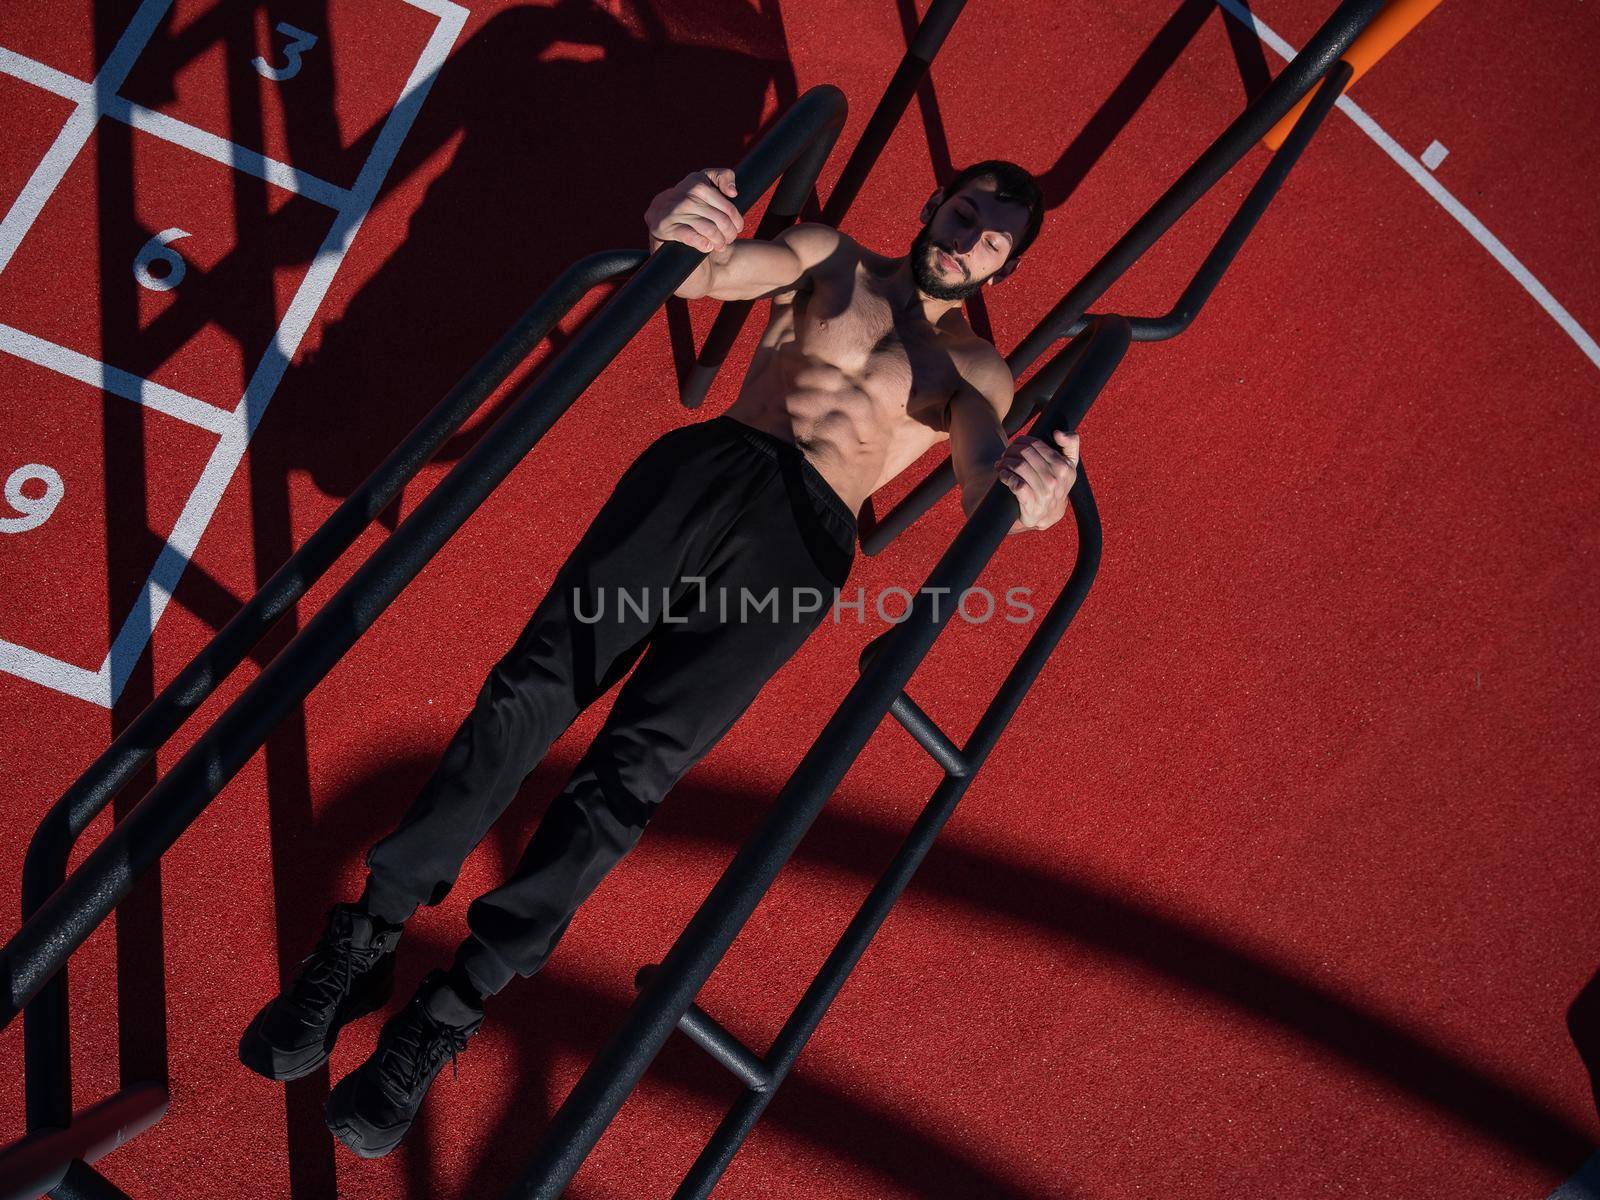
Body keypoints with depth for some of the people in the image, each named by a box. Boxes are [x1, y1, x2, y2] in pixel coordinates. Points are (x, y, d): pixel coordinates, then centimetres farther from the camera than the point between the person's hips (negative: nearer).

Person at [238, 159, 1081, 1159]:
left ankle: (445, 1017, -8)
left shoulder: (978, 372, 21)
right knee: (535, 685, -15)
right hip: (709, 465, 2)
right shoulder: (832, 260, 24)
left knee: (634, 766, -15)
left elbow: (986, 481, -1)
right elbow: (705, 272, 5)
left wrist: (1029, 496, -27)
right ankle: (367, 937, -5)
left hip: (803, 535, -1)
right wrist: (675, 230, -21)